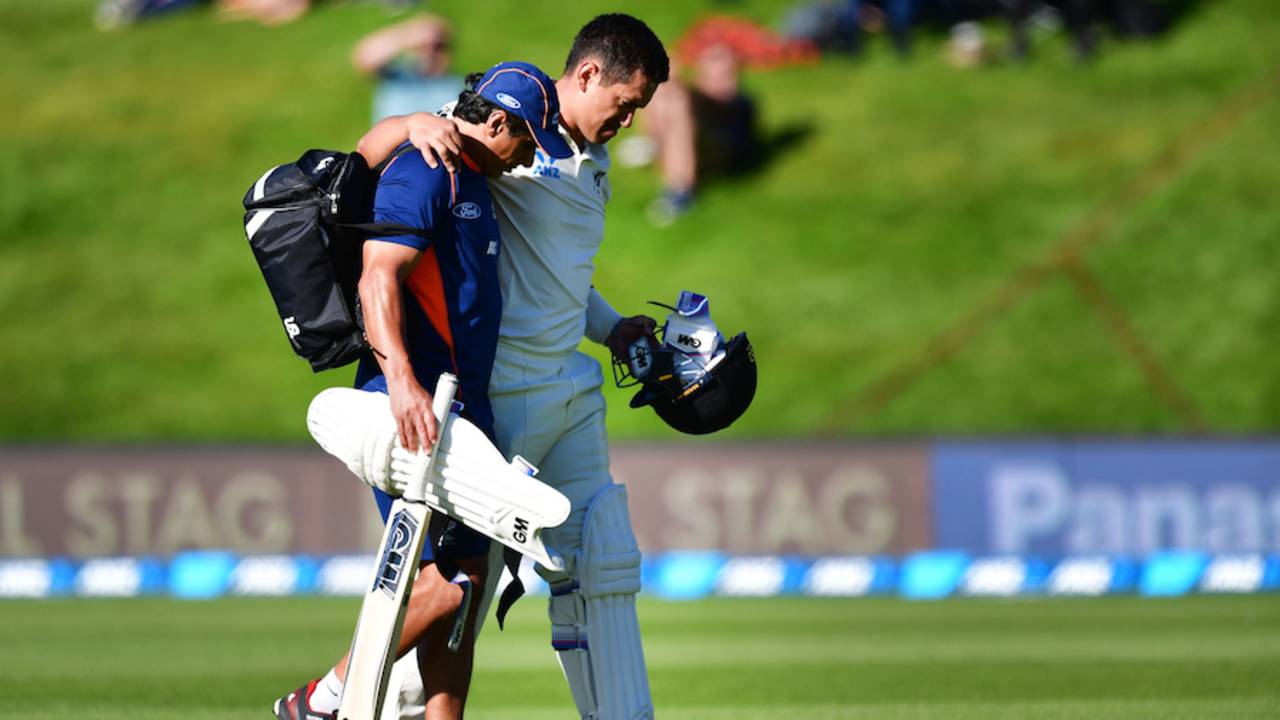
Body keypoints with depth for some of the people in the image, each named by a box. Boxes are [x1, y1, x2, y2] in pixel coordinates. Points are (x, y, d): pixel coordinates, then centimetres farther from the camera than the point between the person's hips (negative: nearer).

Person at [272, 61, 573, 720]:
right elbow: (378, 277, -23)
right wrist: (402, 382, -35)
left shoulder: (473, 183, 21)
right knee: (448, 578, -15)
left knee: (464, 579, 7)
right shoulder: (422, 174, -11)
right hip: (414, 406, -11)